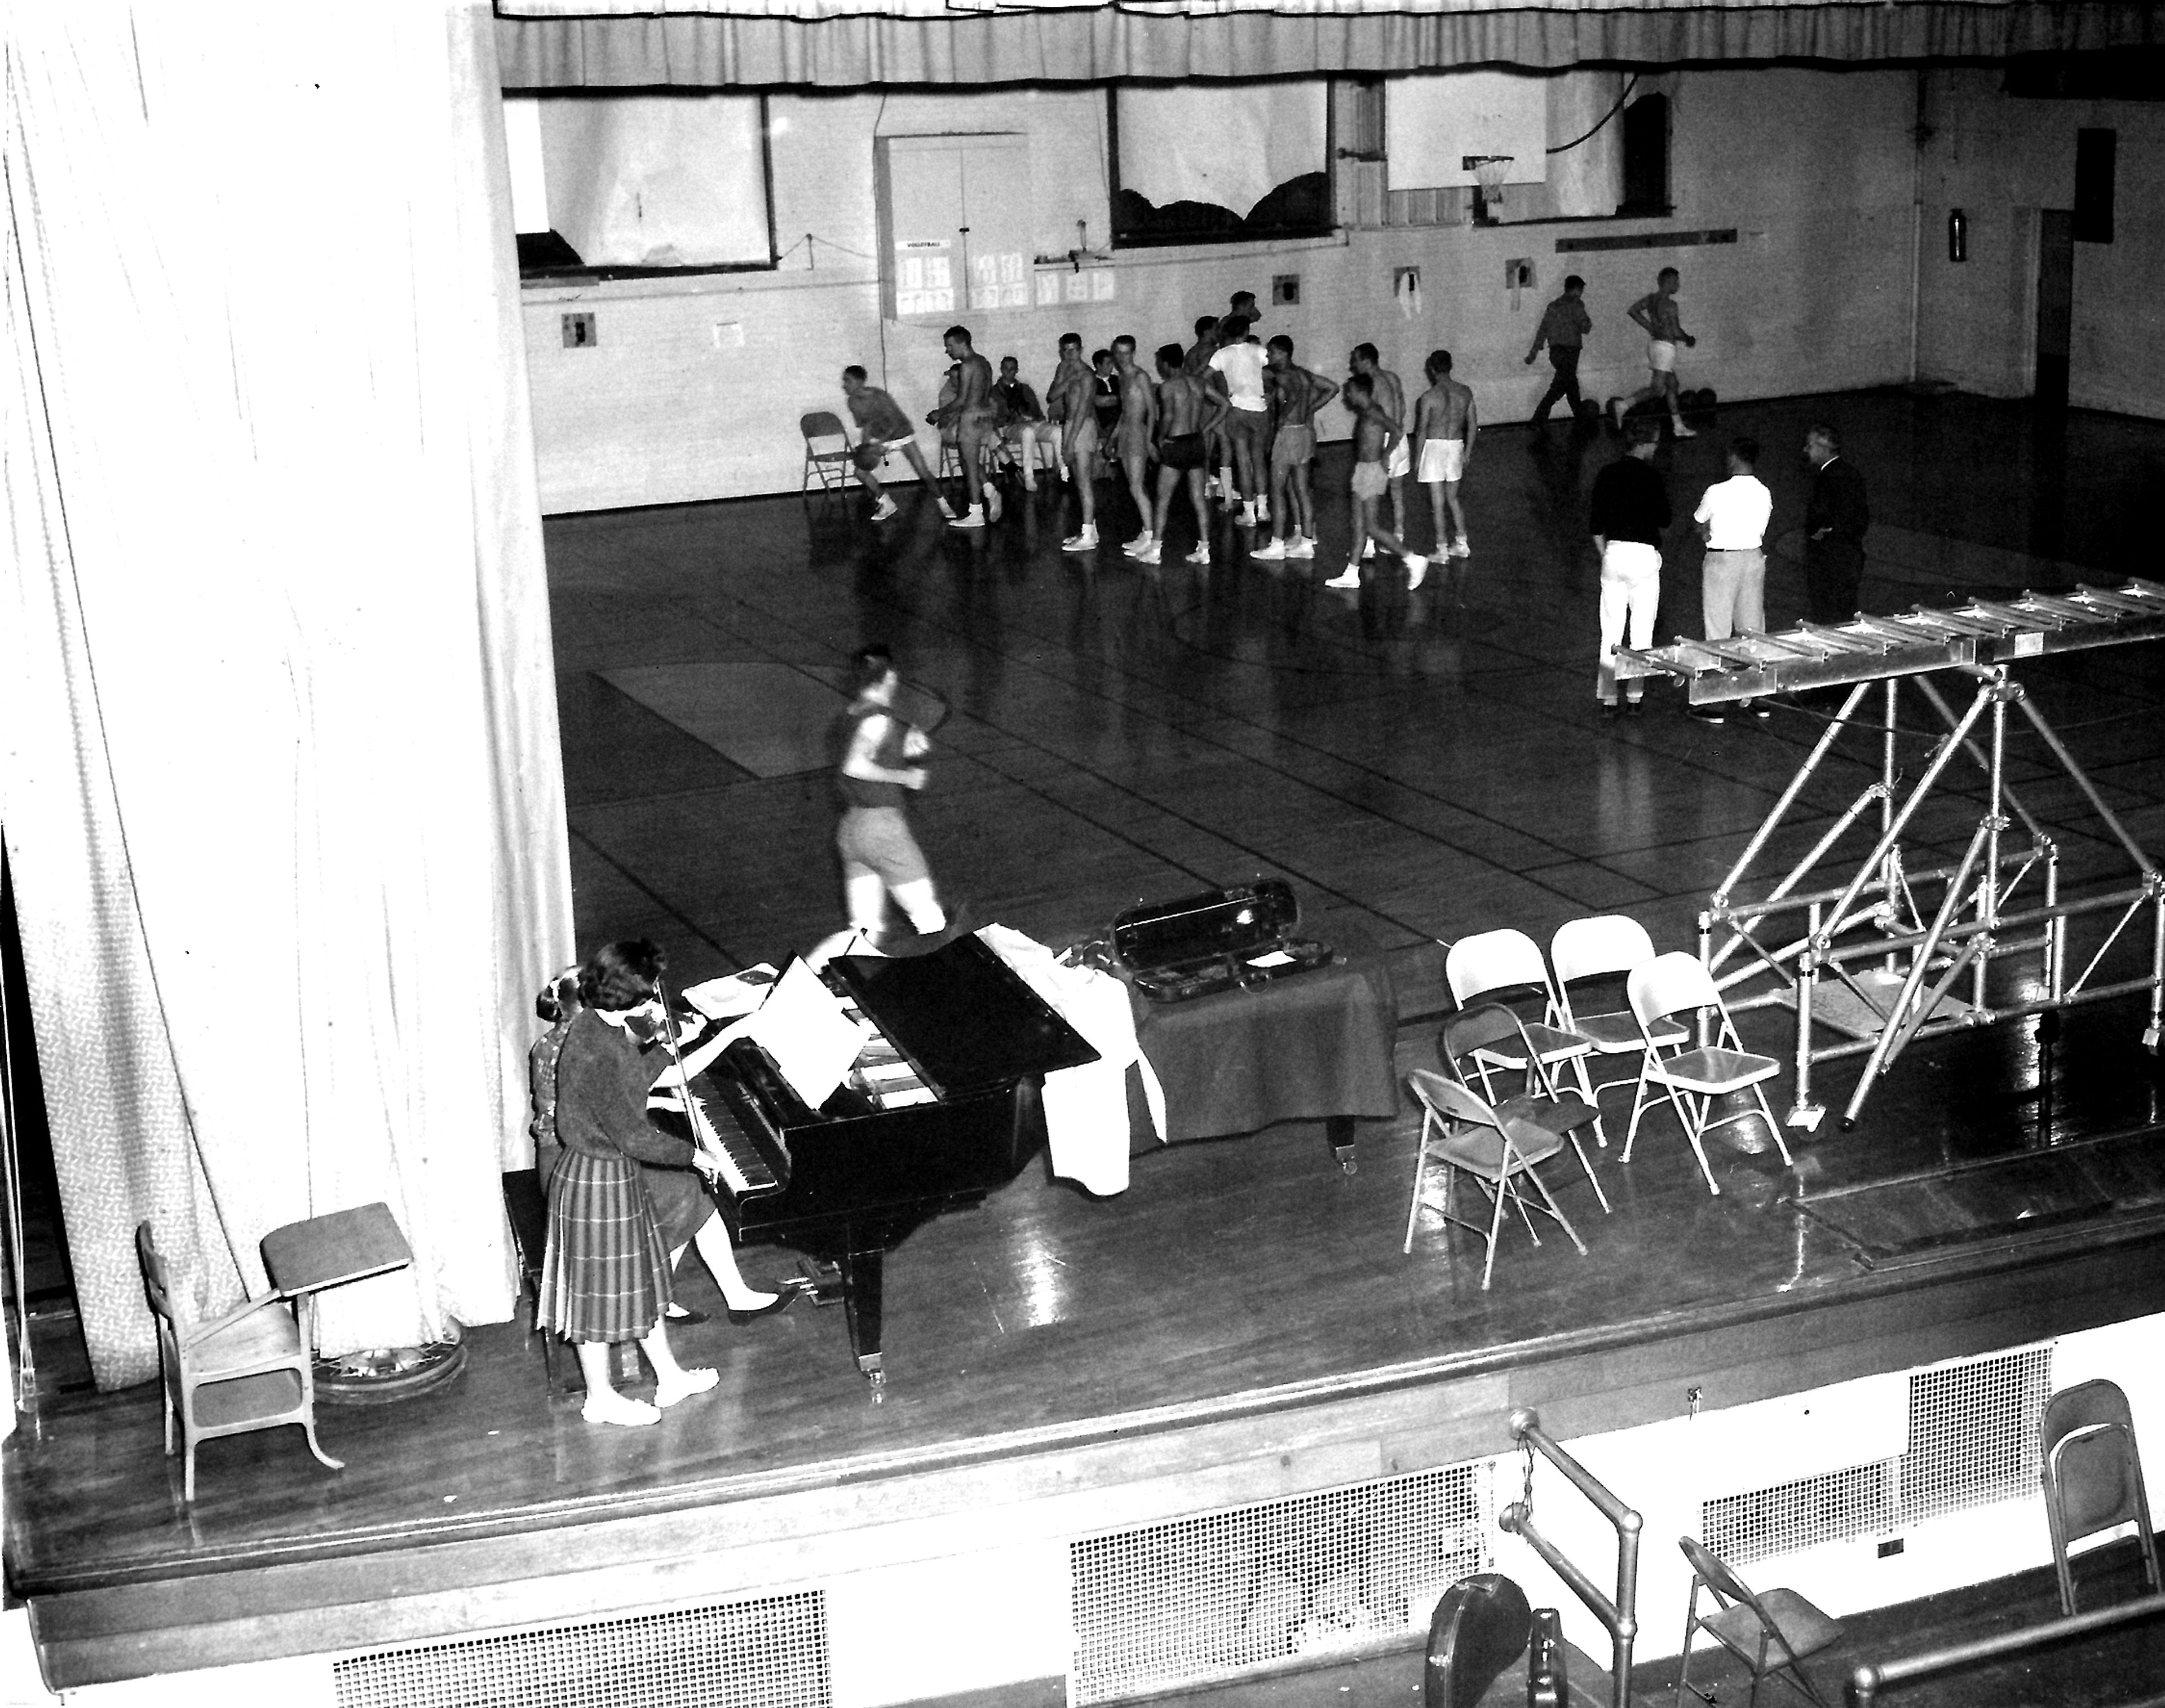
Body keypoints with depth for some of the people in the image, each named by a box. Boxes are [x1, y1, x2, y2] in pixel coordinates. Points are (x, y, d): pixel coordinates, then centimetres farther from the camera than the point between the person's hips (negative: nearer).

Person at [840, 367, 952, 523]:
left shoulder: (879, 397, -29)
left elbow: (896, 423, -26)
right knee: (861, 471, -11)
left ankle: (944, 506, 11)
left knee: (924, 474, -10)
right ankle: (887, 505, 8)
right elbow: (863, 426, 0)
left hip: (901, 435, -5)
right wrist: (864, 446, -18)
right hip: (878, 438, 5)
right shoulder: (853, 402, -11)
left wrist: (880, 444, -36)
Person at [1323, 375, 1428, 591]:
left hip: (1370, 470, -10)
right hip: (1363, 470, 10)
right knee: (1359, 525, 12)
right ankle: (1352, 574, 17)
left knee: (1372, 528, -7)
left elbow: (1398, 431, -28)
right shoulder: (1363, 413, 11)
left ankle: (1413, 559, -1)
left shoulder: (1371, 413, -17)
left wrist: (1385, 456, -18)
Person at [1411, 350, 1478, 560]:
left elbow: (1421, 431, -11)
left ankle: (1442, 549, 7)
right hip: (1456, 447, 5)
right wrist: (1467, 452, 17)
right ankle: (1462, 543, 21)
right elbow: (1473, 425, 6)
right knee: (1453, 499, 20)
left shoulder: (1429, 397, -14)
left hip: (1434, 447, -5)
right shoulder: (1465, 393, 0)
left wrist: (1417, 458, -1)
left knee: (1438, 503, 2)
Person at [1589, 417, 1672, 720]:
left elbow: (1597, 525, 7)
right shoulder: (1652, 477, -9)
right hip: (1645, 556, -3)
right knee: (1642, 632, 6)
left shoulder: (1607, 475, 4)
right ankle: (1636, 698, 9)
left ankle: (1608, 702, 3)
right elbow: (1664, 521, -1)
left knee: (1611, 633, 5)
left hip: (1614, 552, 3)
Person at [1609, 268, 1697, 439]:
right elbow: (1676, 332, -18)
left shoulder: (1651, 298, 6)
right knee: (1657, 389, -11)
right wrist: (1689, 340, 2)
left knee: (1672, 386, 14)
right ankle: (1623, 405, -19)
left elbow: (1632, 311, 10)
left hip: (1654, 341, 10)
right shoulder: (1669, 304, -17)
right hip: (1665, 346, -10)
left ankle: (1678, 427, 18)